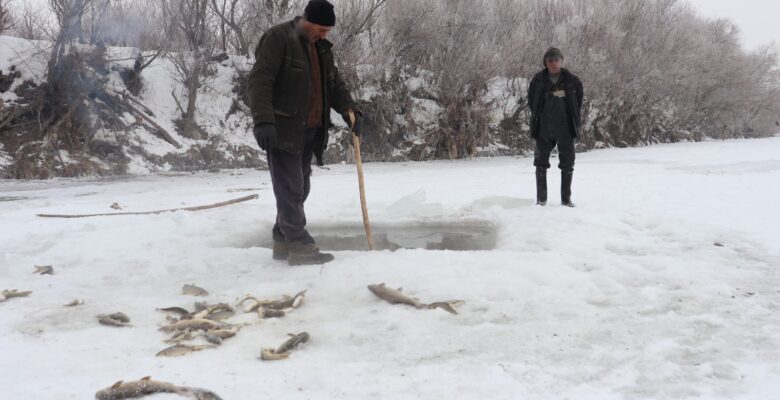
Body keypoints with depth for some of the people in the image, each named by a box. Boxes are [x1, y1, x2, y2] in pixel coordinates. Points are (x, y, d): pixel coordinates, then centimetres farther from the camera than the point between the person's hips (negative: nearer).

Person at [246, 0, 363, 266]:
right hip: (282, 130, -8)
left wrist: (349, 110, 1)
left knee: (299, 189, 11)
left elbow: (335, 84, 20)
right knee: (290, 189, -8)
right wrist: (263, 120, -30)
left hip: (308, 132, 8)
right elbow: (259, 81, -19)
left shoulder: (321, 48, 16)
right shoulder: (277, 38, -10)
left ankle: (283, 242, 21)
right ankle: (300, 246, -4)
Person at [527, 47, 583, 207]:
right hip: (544, 129, 0)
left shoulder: (572, 80, -1)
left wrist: (573, 119, 8)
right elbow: (532, 102, 11)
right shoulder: (538, 80, 0)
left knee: (567, 163, 4)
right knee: (541, 162, 3)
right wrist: (538, 118, 7)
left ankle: (566, 198, 14)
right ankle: (541, 198, 12)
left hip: (565, 128, 0)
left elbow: (578, 102, 11)